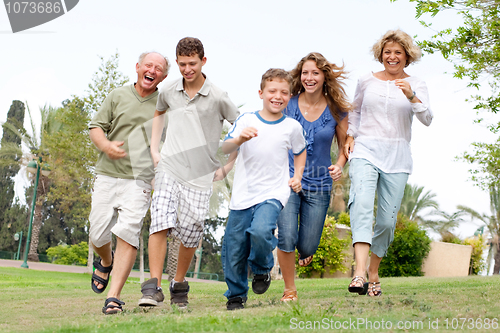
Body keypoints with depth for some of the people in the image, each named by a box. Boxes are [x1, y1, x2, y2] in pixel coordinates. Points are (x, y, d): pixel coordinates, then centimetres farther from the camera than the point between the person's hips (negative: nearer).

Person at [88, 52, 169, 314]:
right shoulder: (118, 96, 8)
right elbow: (95, 127, 7)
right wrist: (106, 145, -14)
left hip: (139, 180, -1)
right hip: (107, 175, 1)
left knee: (128, 233, -16)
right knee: (98, 235, 2)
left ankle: (113, 297, -13)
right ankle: (106, 261, 39)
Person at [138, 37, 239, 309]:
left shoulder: (218, 97, -3)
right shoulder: (168, 92, 6)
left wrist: (227, 167, 3)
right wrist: (154, 148, 19)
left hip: (200, 176, -1)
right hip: (168, 168, 1)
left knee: (190, 234, 0)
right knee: (160, 223, -18)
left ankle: (179, 284, 23)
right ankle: (153, 287, -17)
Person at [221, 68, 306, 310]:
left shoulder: (292, 127, 4)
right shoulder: (246, 120, 0)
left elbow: (300, 152, 23)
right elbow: (224, 149, -9)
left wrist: (298, 176, 8)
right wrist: (239, 139, -29)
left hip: (273, 193, -1)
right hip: (243, 196, 1)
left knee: (260, 230, -30)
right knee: (233, 251, 4)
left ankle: (262, 270, 3)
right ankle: (236, 295, 30)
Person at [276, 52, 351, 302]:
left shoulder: (335, 109, -1)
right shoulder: (288, 105, -3)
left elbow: (345, 144, 9)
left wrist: (339, 165, -10)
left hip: (319, 183, 1)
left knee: (307, 248, 3)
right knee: (286, 238, -15)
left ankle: (306, 250, 43)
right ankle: (289, 289, 8)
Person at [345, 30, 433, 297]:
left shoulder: (416, 85, 8)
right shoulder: (366, 81, 11)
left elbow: (427, 119, -6)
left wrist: (411, 96, -22)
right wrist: (350, 137, 11)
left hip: (397, 157, 1)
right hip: (365, 151, -1)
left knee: (387, 219, -1)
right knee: (362, 202, -25)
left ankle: (374, 273, 19)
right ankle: (359, 273, -40)